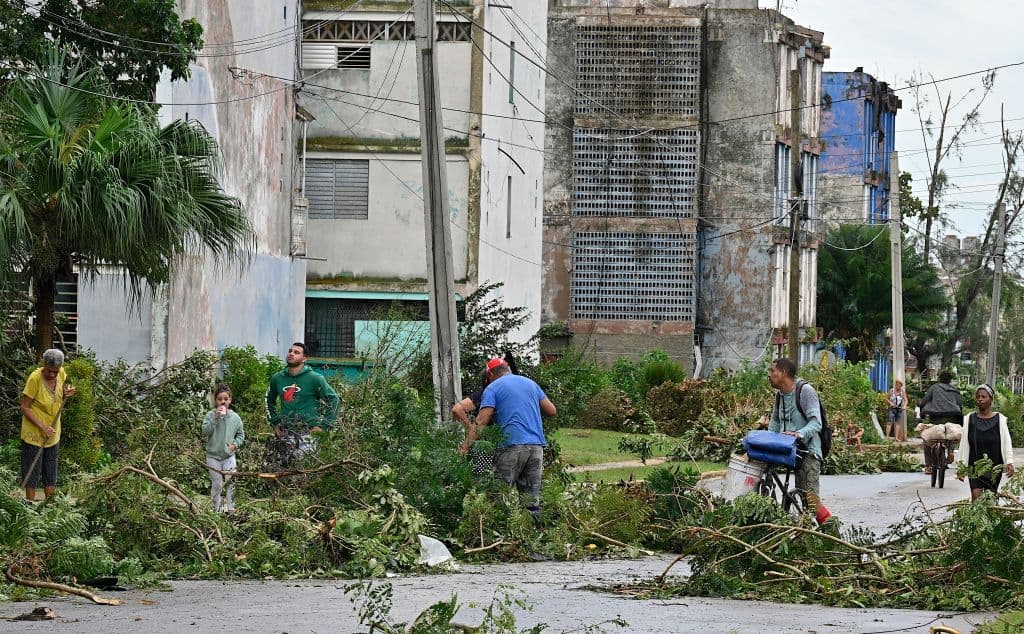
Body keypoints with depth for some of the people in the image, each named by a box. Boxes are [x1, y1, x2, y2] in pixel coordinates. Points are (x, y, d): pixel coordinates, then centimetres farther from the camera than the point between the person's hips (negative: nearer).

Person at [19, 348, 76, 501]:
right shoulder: (35, 378, -24)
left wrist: (67, 394, -10)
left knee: (51, 471, 15)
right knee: (32, 470, 1)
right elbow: (24, 407, -19)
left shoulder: (61, 374, -7)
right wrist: (42, 427, -25)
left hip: (53, 432, 6)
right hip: (34, 433, -6)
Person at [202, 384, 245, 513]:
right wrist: (216, 417, -23)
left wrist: (235, 444, -7)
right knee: (217, 484, 3)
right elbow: (205, 431, -18)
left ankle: (230, 507, 3)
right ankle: (216, 508, 12)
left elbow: (240, 434, 11)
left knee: (231, 482, -6)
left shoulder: (235, 417, 1)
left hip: (229, 455, 2)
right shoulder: (210, 415, -6)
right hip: (213, 455, -2)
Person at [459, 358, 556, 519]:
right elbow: (552, 410, 18)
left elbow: (482, 421, -7)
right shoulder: (530, 383, 18)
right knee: (532, 501, 7)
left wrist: (467, 445, -8)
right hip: (536, 444, 5)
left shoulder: (493, 388, 4)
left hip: (511, 444, -5)